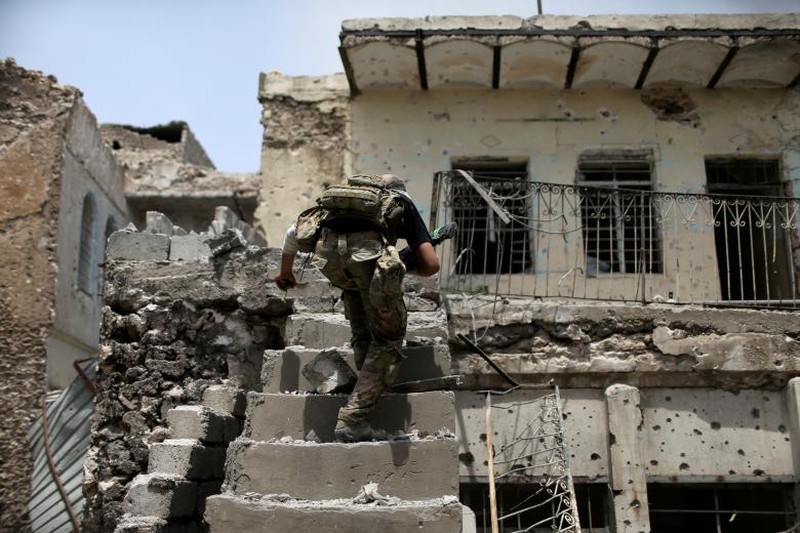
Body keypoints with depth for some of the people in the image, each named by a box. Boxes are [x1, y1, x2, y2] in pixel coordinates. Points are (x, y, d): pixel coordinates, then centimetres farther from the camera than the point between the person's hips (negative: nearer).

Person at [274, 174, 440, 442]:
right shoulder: (403, 202, 32)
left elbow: (295, 231, 43)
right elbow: (431, 265, 21)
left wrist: (285, 272, 58)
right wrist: (405, 265, 42)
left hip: (328, 254, 4)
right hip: (369, 253, -3)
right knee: (388, 338, 11)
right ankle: (352, 419, 4)